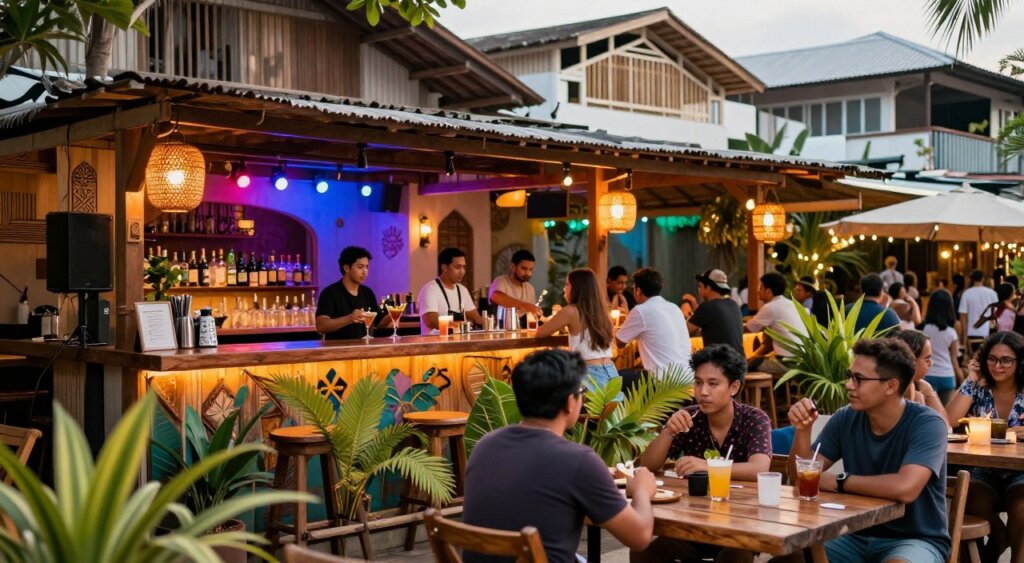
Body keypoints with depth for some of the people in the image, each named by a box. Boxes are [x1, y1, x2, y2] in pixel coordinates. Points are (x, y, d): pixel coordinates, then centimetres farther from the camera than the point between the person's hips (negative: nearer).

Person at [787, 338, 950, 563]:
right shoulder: (846, 418, -2)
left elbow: (905, 488, -33)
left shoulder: (926, 424, -17)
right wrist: (803, 430, -18)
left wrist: (839, 481, -20)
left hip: (916, 539, -4)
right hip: (858, 535, 4)